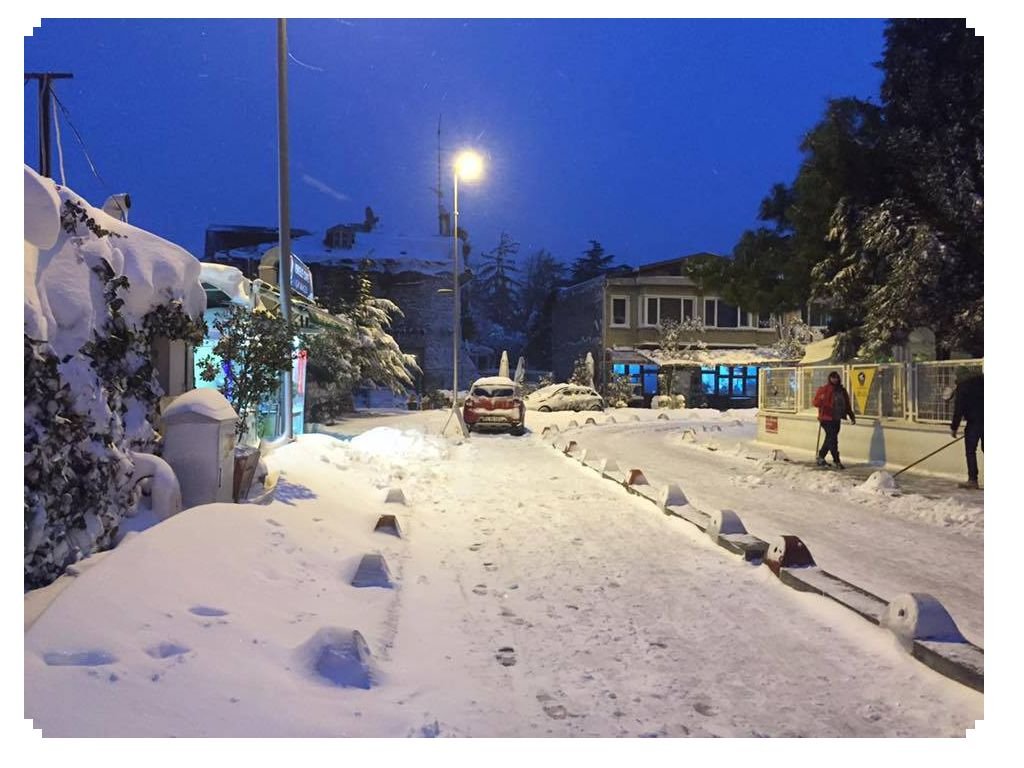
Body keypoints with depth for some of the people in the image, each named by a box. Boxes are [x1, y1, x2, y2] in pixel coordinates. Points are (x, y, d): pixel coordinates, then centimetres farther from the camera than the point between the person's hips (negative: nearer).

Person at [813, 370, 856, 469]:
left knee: (830, 439, 12)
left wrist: (852, 416, 16)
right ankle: (836, 461, -5)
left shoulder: (842, 390, 11)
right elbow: (815, 402, -9)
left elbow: (847, 405, 19)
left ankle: (821, 457, 24)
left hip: (836, 419, 7)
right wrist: (821, 399, -31)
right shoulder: (824, 389, -6)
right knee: (833, 439, -10)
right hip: (826, 418, -7)